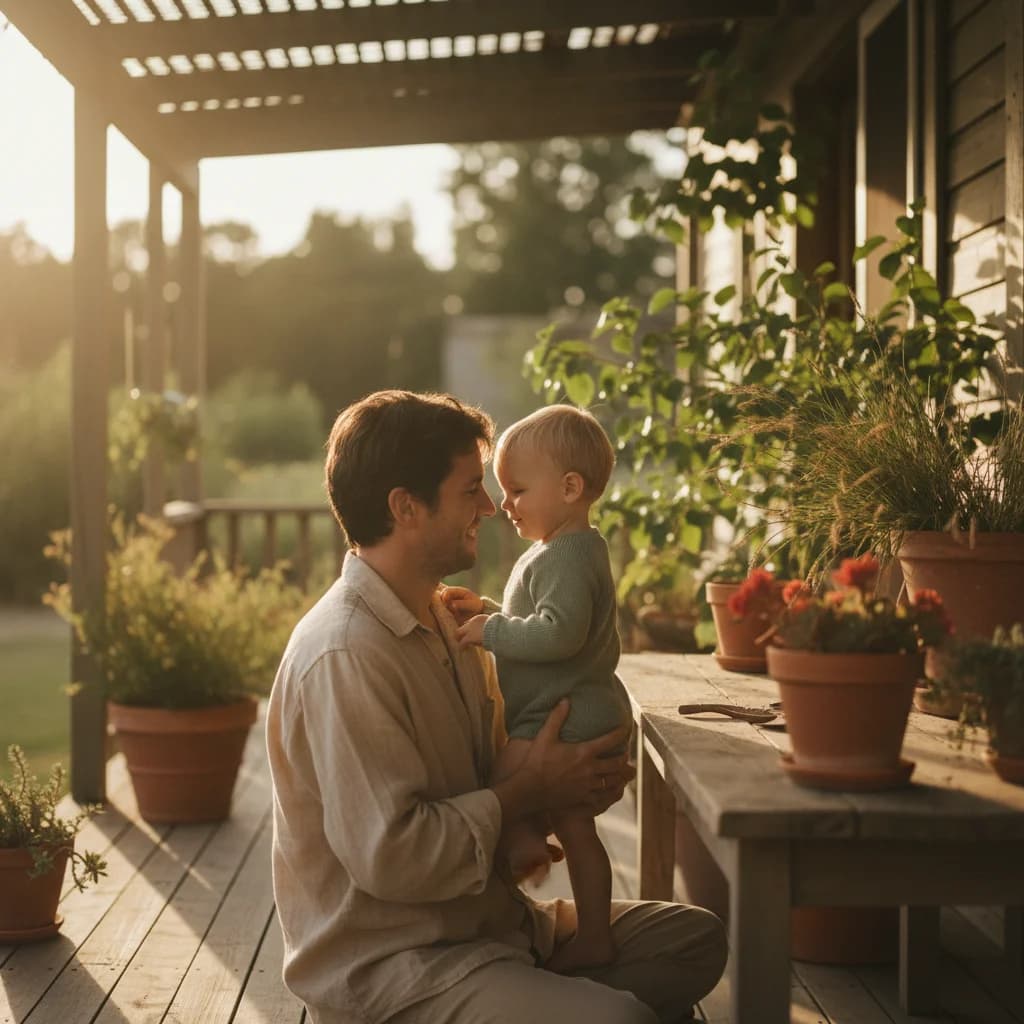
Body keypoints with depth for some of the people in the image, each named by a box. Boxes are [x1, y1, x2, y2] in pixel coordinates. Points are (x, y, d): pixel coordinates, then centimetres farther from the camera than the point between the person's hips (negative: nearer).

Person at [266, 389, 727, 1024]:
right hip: (385, 968, -10)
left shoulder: (446, 619, 10)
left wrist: (577, 777, 0)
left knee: (696, 938, 12)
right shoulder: (347, 656, -21)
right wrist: (531, 792, -14)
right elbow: (391, 855, -26)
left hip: (488, 920, 10)